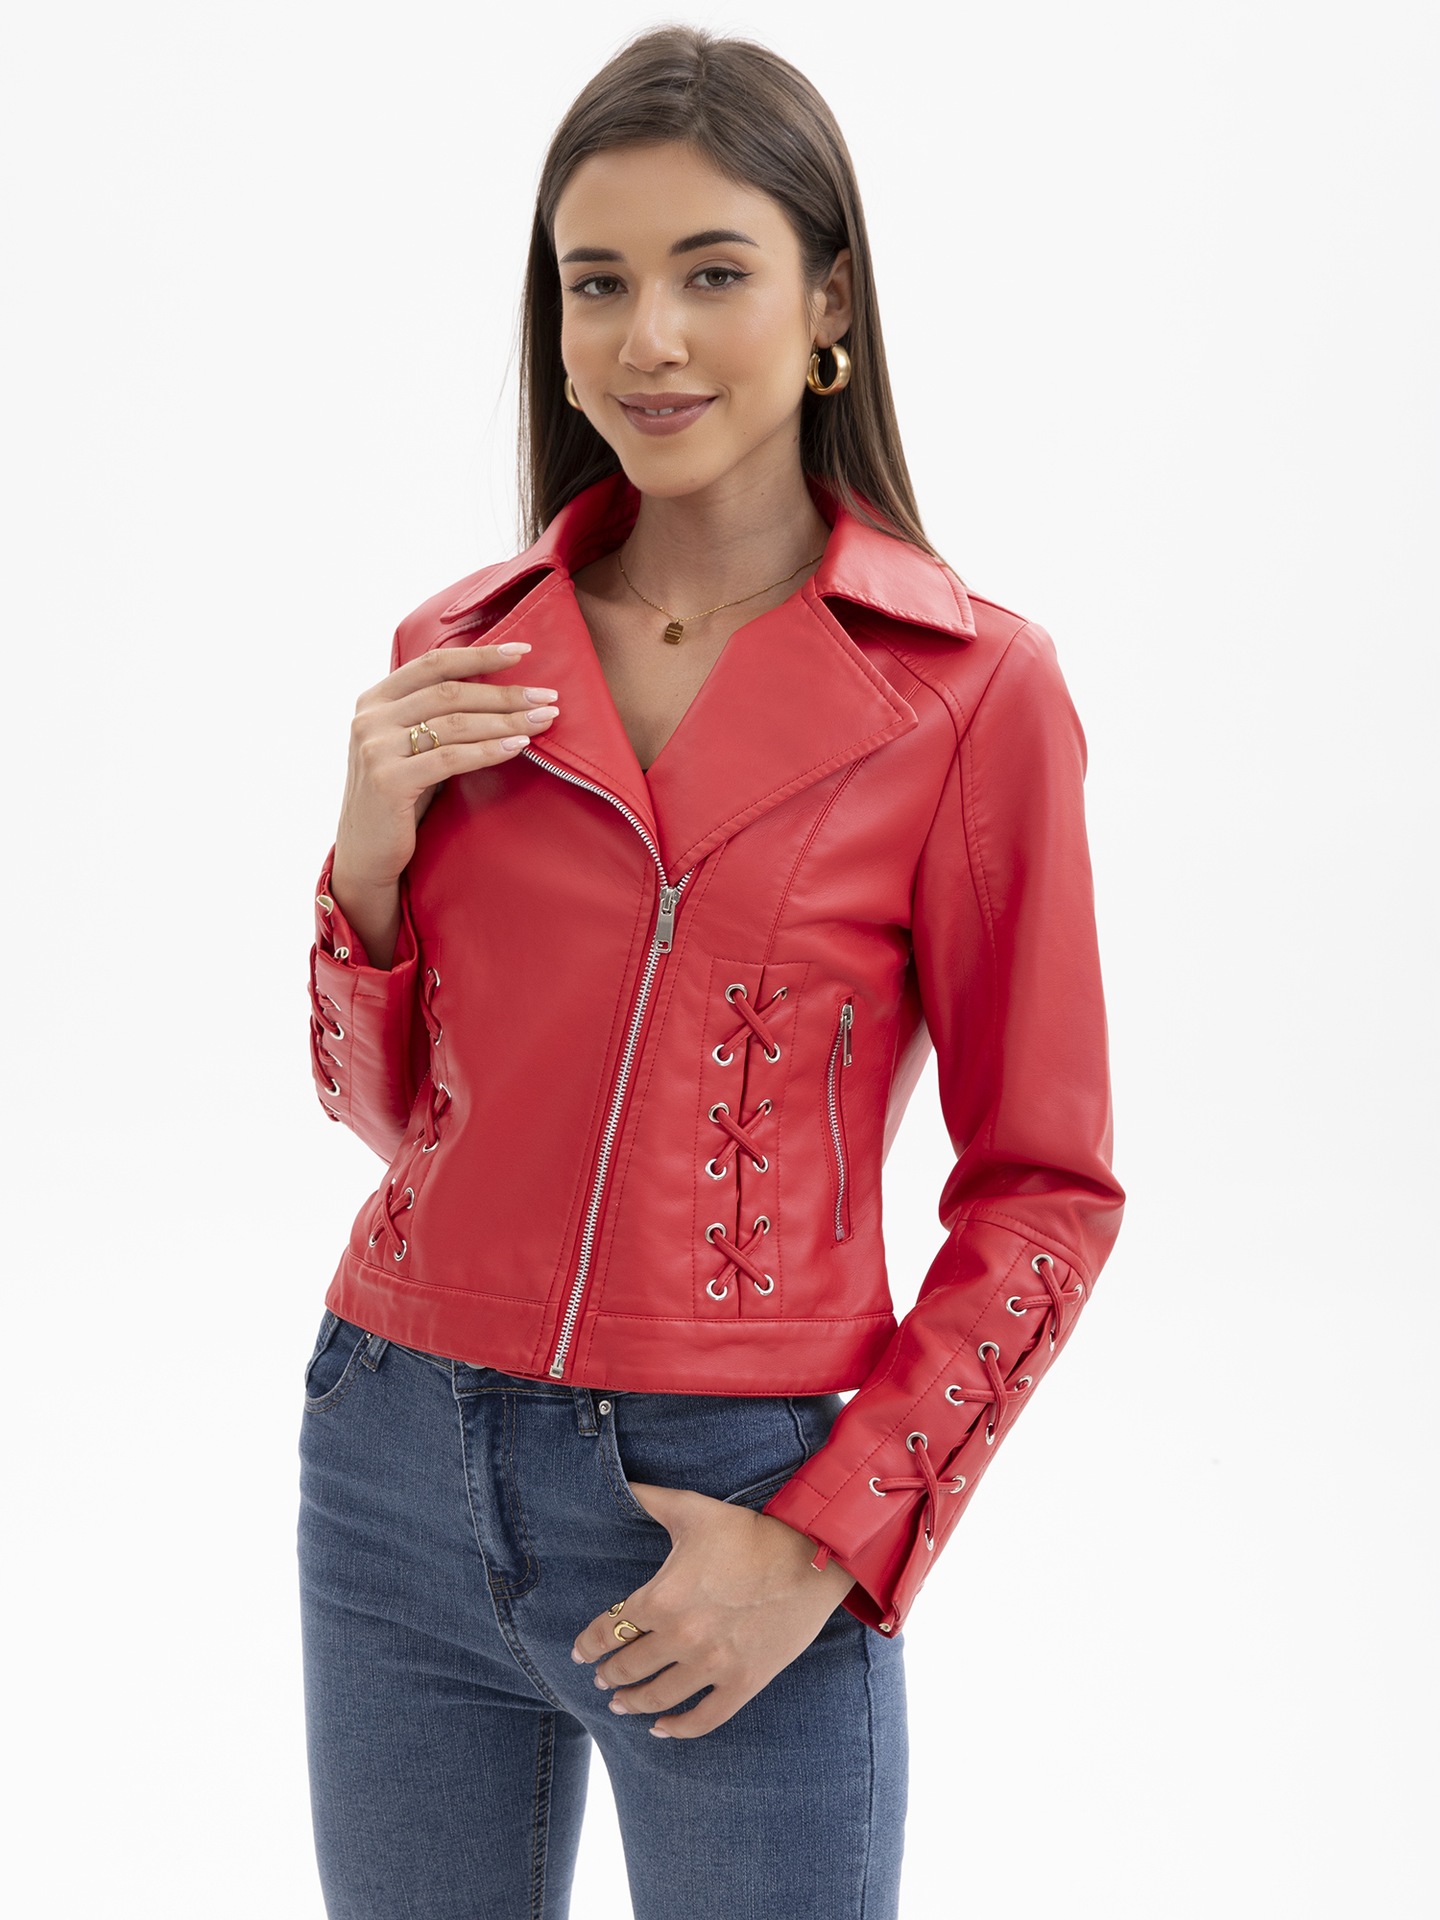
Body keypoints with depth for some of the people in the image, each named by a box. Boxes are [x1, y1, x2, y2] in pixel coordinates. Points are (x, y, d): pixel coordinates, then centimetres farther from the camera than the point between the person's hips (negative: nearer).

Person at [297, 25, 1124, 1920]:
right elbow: (390, 1108, 10)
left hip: (738, 1512, -3)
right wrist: (373, 852, -8)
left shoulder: (971, 690, -9)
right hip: (399, 1473, 4)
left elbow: (1045, 1193, -5)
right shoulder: (456, 661, 3)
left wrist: (827, 1538, -11)